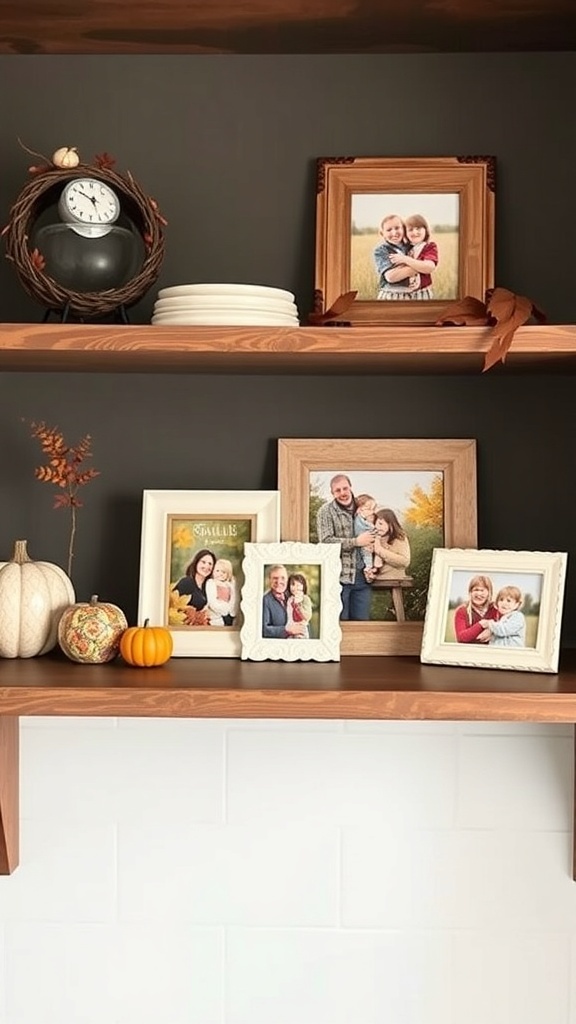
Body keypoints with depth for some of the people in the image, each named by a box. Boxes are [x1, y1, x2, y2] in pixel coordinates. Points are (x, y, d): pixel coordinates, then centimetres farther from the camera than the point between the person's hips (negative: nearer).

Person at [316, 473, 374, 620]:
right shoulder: (326, 511, -2)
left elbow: (373, 536, 26)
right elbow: (326, 541, -13)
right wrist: (357, 542, -14)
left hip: (361, 575, 5)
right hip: (338, 576, -5)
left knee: (362, 622, 7)